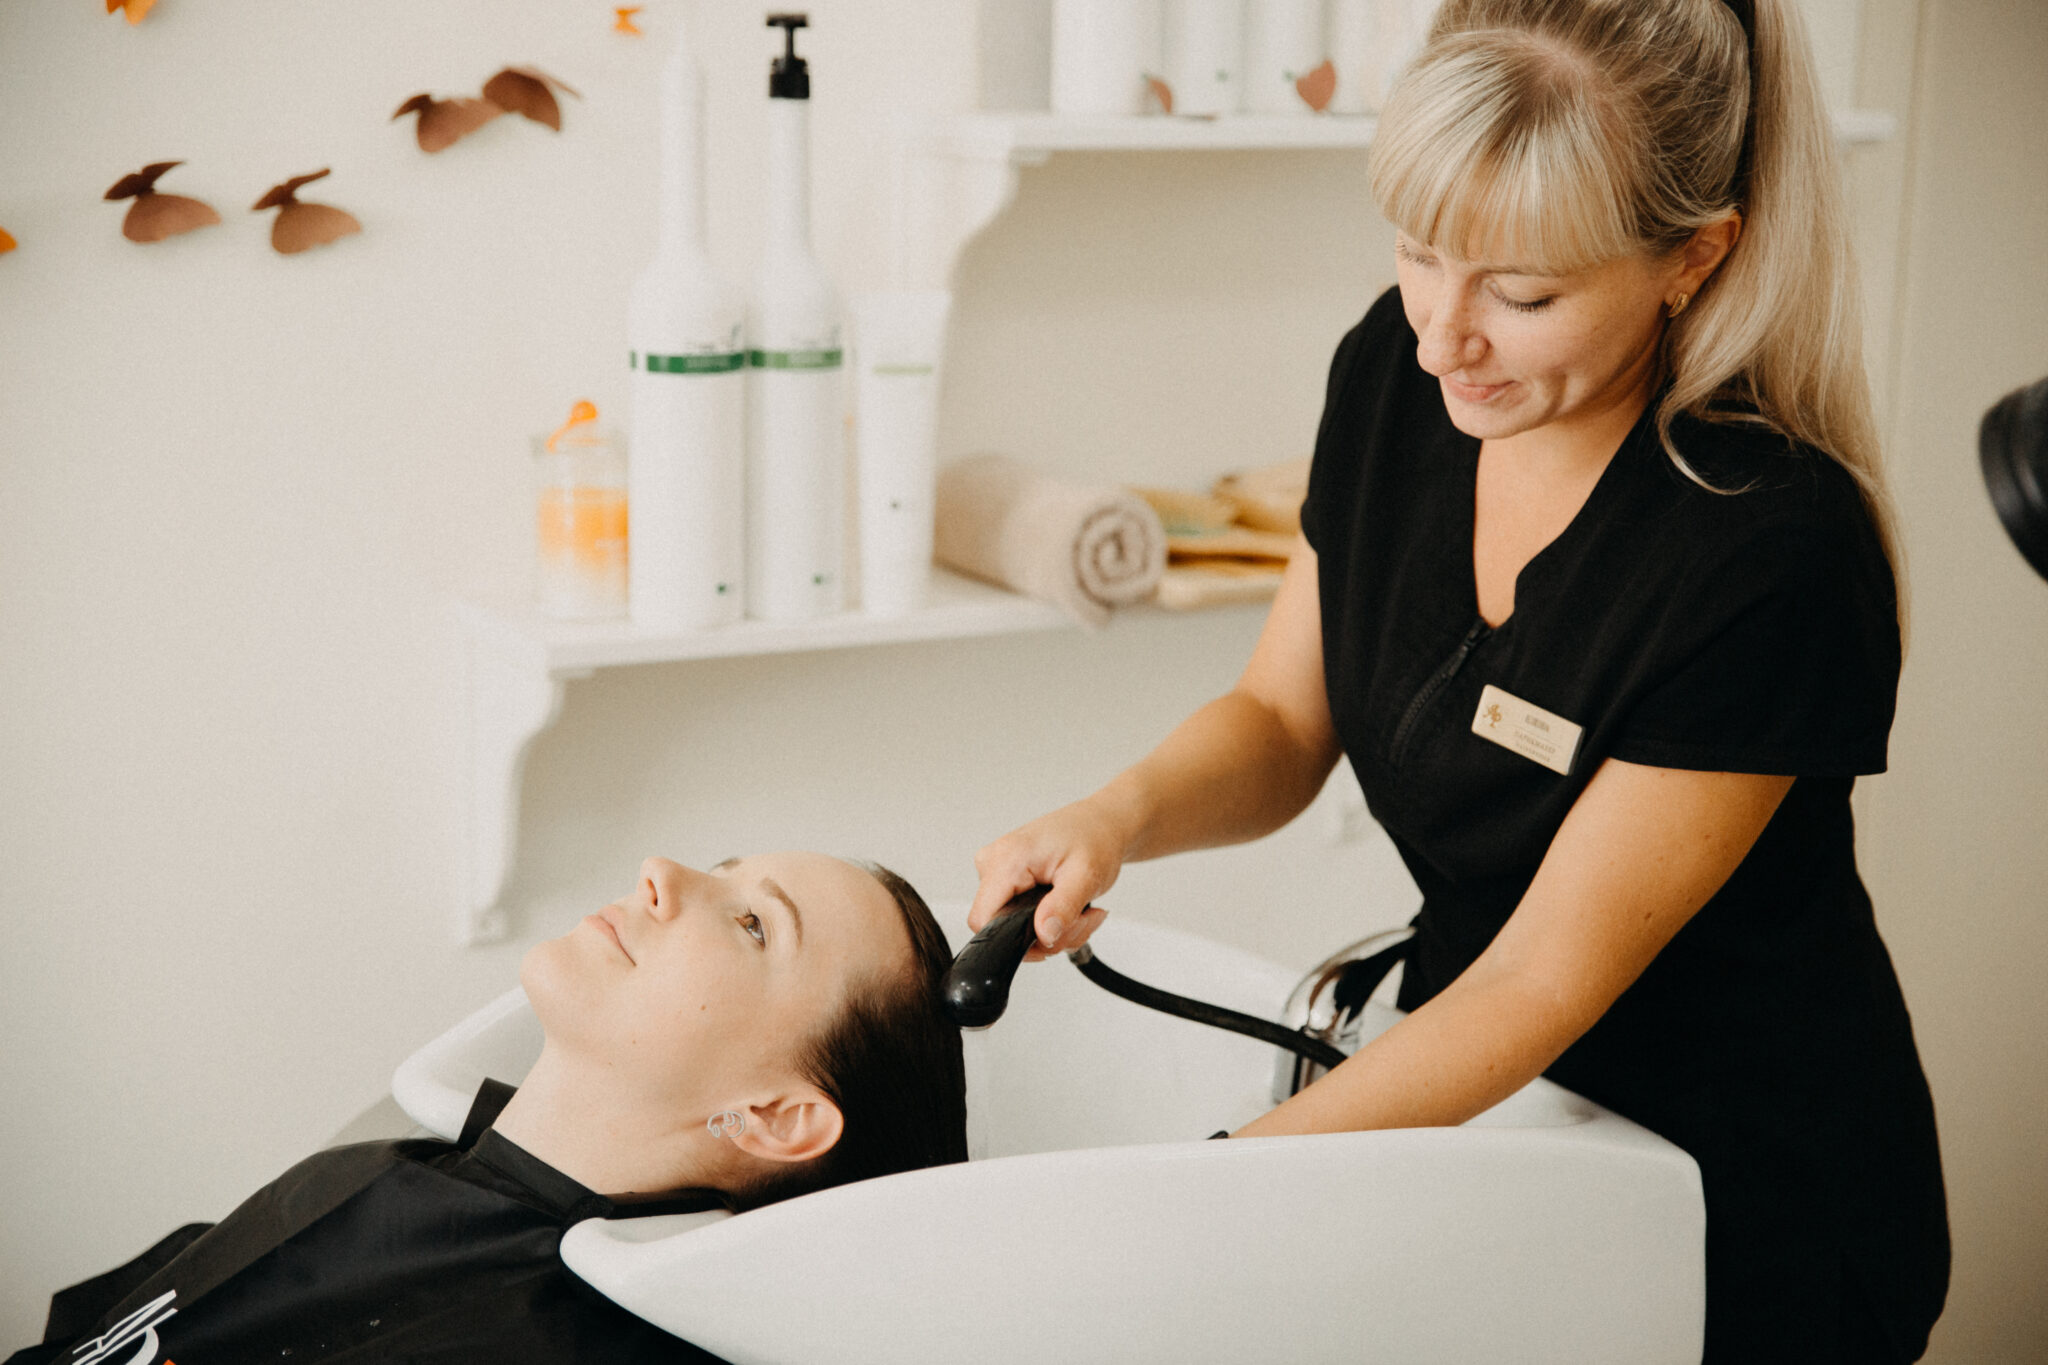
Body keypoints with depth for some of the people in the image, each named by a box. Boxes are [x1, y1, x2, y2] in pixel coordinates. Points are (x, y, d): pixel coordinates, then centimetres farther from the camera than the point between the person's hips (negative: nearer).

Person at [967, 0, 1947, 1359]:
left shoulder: (1773, 555, -28)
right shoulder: (1397, 370, -10)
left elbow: (1545, 983, -24)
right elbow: (1283, 722, 2)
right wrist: (1121, 815, -20)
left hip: (1750, 1206, -5)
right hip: (1486, 1103, 5)